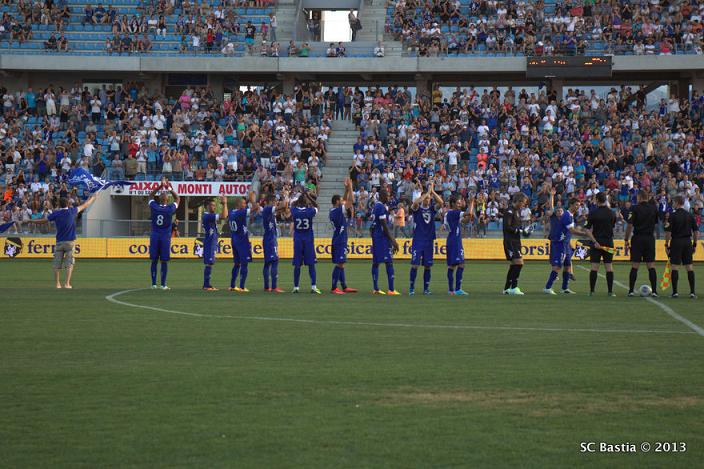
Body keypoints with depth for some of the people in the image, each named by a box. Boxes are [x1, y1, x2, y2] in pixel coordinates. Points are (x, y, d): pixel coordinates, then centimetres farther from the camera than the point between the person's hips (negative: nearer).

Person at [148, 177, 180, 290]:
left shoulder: (154, 207, -6)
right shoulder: (170, 209, -8)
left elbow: (151, 196, 14)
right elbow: (177, 199, 12)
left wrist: (160, 186, 14)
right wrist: (169, 188, 16)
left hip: (154, 236, 1)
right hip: (165, 237, -1)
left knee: (154, 260, 6)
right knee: (164, 261, 1)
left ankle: (154, 284, 6)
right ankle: (163, 284, 1)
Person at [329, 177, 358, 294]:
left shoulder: (333, 211, 11)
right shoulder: (340, 210, -14)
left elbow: (345, 200, 24)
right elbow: (351, 201, -16)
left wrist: (346, 188, 19)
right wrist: (350, 188, -8)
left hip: (337, 241, 10)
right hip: (341, 241, -10)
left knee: (340, 264, 12)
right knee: (339, 264, -10)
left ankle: (344, 287, 17)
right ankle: (334, 288, -12)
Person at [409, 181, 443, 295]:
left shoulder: (432, 208, 7)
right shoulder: (417, 208, -2)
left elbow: (441, 202, -10)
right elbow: (415, 202, -25)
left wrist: (432, 191, -16)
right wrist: (428, 192, -23)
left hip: (429, 241, 3)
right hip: (418, 240, -3)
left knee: (428, 265, 5)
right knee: (415, 264, -8)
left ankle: (426, 288, 12)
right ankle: (412, 287, 0)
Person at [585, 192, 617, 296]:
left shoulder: (593, 213, -7)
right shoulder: (611, 213, 1)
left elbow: (588, 228, -7)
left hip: (596, 243, -2)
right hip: (608, 242, 2)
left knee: (594, 267, 0)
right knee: (609, 267, 4)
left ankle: (592, 291, -2)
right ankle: (610, 291, 2)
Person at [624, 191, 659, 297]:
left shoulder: (635, 208, -6)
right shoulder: (654, 208, 3)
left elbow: (630, 225, -9)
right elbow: (657, 223, 8)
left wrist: (626, 240, -5)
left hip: (637, 238, -2)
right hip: (650, 238, 2)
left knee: (634, 266, 1)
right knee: (651, 266, 4)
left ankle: (631, 291, 2)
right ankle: (654, 291, 0)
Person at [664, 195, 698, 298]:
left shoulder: (673, 216, -7)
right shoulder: (690, 215, 6)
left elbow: (668, 232, -11)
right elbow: (696, 231, 7)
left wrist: (666, 245, -4)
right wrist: (694, 244, 14)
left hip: (676, 242, -4)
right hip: (688, 242, 4)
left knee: (675, 267, 0)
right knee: (689, 267, 5)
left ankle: (675, 292, -2)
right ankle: (692, 292, 2)